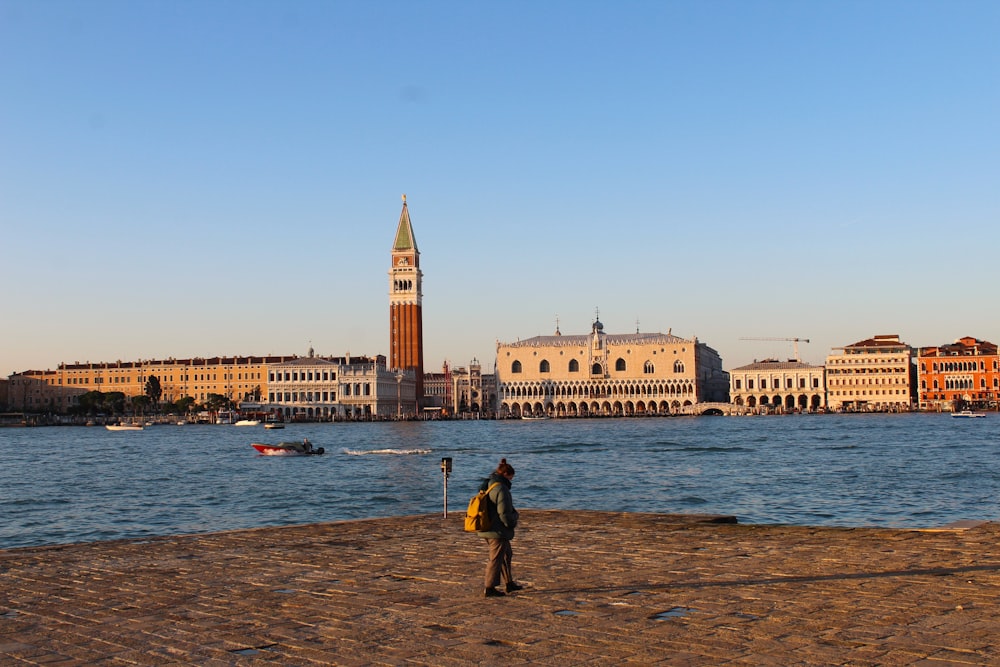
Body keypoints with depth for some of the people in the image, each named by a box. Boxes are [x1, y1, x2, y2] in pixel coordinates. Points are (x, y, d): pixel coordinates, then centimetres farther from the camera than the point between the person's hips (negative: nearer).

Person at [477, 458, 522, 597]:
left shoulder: (487, 486, 10)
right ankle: (490, 588, 5)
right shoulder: (501, 489, -20)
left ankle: (509, 583, 31)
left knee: (506, 554, 22)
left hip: (488, 528, 10)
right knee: (496, 558, 0)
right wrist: (513, 523, -3)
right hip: (498, 531, -10)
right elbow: (504, 514, -22)